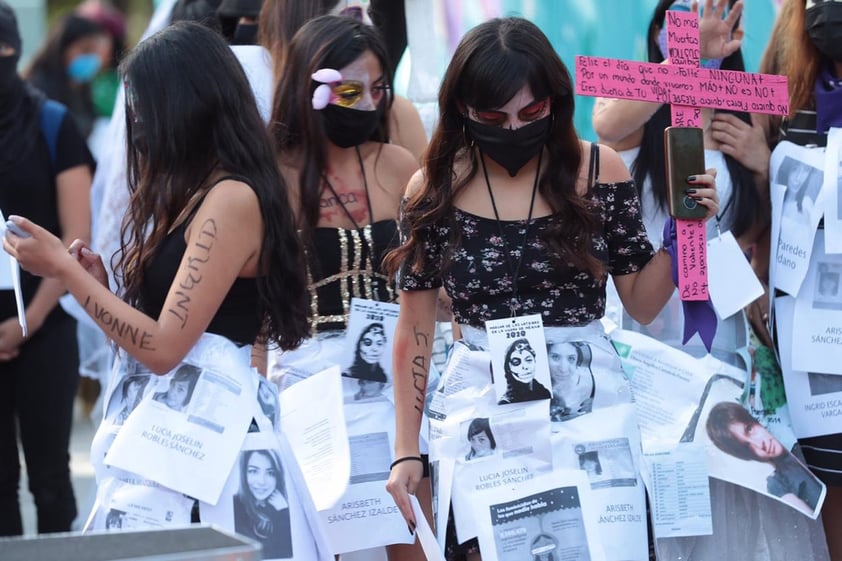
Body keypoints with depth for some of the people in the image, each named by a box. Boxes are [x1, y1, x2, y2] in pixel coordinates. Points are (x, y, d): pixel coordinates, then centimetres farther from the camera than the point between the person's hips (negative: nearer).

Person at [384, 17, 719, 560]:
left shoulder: (599, 171, -4)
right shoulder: (433, 191, -5)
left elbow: (643, 304, 3)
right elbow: (414, 328, 2)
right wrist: (407, 451, 1)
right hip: (483, 405, 0)